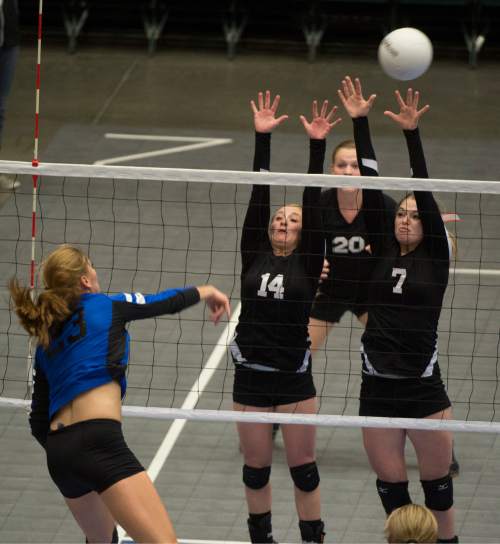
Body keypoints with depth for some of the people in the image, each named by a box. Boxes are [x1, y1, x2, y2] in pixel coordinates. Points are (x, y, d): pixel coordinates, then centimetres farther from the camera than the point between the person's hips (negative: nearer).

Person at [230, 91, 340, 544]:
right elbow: (258, 196, -1)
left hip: (294, 379, -2)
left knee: (303, 469, 4)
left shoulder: (307, 264, 0)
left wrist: (317, 146, -13)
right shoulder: (254, 256, 4)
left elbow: (313, 203, -7)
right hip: (251, 378, 2)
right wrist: (262, 137, -6)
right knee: (256, 469, 12)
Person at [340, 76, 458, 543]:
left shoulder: (436, 258, 0)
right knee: (391, 488, 7)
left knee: (437, 484, 6)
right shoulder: (384, 253, 7)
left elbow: (425, 193, -10)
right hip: (378, 389, 3)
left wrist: (412, 134, -20)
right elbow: (371, 188, 2)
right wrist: (359, 123, -3)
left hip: (423, 388, -3)